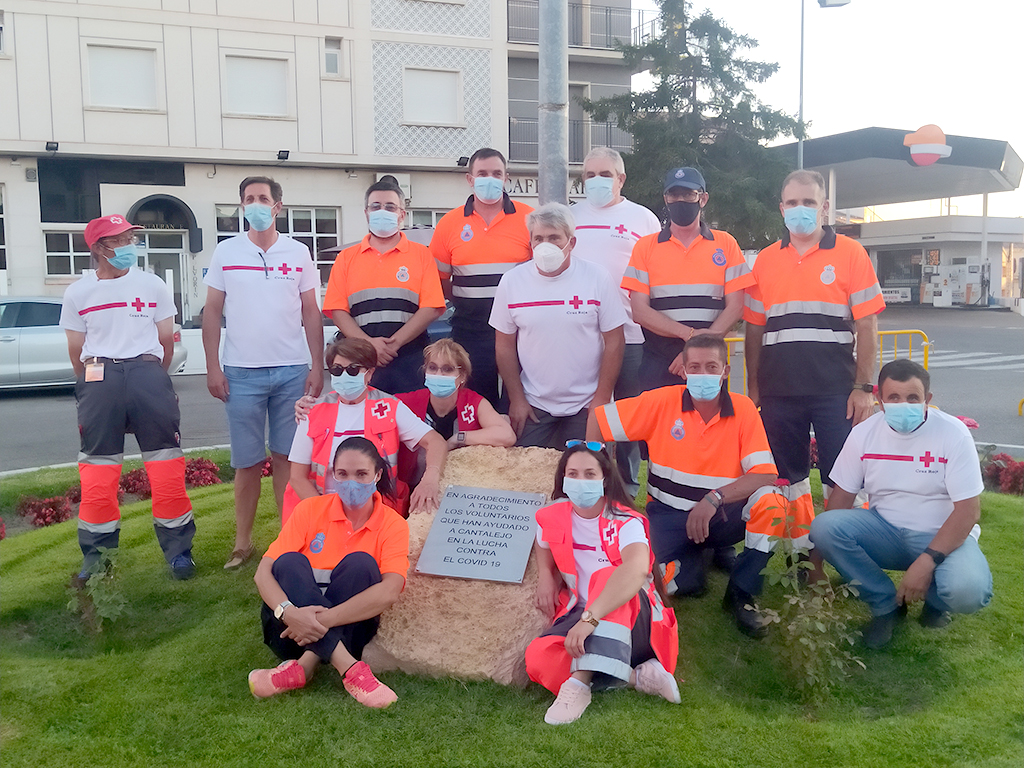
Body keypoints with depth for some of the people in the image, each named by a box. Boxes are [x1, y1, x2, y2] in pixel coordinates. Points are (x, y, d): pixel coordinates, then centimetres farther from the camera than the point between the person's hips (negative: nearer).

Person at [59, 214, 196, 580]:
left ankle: (178, 549, 9)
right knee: (97, 469, 4)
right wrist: (95, 385, 13)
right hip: (99, 378, 1)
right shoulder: (78, 292, 7)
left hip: (148, 374, -1)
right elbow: (76, 350, 11)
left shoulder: (153, 285, 6)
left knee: (166, 464, -2)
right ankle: (97, 553, 18)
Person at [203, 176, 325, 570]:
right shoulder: (226, 251, 5)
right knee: (247, 462, 4)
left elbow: (311, 313, 9)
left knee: (287, 457, 5)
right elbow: (212, 312, 6)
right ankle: (242, 542, 16)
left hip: (293, 371, 1)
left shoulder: (298, 253, 7)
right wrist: (212, 368, -1)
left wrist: (318, 367, 3)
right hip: (242, 373, 0)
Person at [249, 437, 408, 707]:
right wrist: (288, 611, -32)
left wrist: (324, 619, -32)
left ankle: (304, 666, -32)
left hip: (348, 627, -1)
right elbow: (263, 572, -10)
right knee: (290, 562, -26)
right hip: (296, 620, 1)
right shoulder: (311, 509, 0)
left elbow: (390, 591, -21)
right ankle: (348, 667, -38)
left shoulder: (393, 524, -4)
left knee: (360, 564, -25)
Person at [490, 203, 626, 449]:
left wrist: (602, 398, -7)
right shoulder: (512, 281, -1)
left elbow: (614, 341, -3)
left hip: (586, 406, -1)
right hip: (533, 406, 1)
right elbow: (505, 345, 4)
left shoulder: (598, 279, -5)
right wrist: (516, 399, 0)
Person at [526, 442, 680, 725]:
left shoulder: (625, 522, -15)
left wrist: (590, 618, -47)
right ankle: (637, 676, -24)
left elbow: (637, 570, -37)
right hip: (579, 617, 4)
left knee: (606, 576, -37)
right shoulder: (554, 518, 2)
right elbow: (545, 546, 28)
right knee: (539, 659, -28)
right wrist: (545, 576, 4)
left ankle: (580, 681, -40)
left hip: (634, 621, -4)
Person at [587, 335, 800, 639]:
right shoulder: (663, 401, -9)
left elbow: (766, 474, -17)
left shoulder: (743, 409, -8)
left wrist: (715, 499, -30)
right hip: (669, 515, 0)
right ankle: (692, 562, 10)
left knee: (769, 500, -31)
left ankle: (740, 594, -9)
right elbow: (597, 421, -2)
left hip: (723, 516, 1)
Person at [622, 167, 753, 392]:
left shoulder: (726, 244, 8)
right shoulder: (646, 247, 6)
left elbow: (735, 307, 2)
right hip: (658, 363, 0)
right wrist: (689, 334, -14)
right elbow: (640, 311, -2)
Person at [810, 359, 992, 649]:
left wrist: (927, 562, -28)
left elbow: (968, 510, -16)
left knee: (968, 590, -34)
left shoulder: (953, 434, -14)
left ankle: (934, 600, 7)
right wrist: (818, 560, -11)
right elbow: (842, 495, -1)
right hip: (885, 530, 3)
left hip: (943, 537, -2)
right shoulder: (864, 433, -5)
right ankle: (886, 604, -4)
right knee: (823, 527, -26)